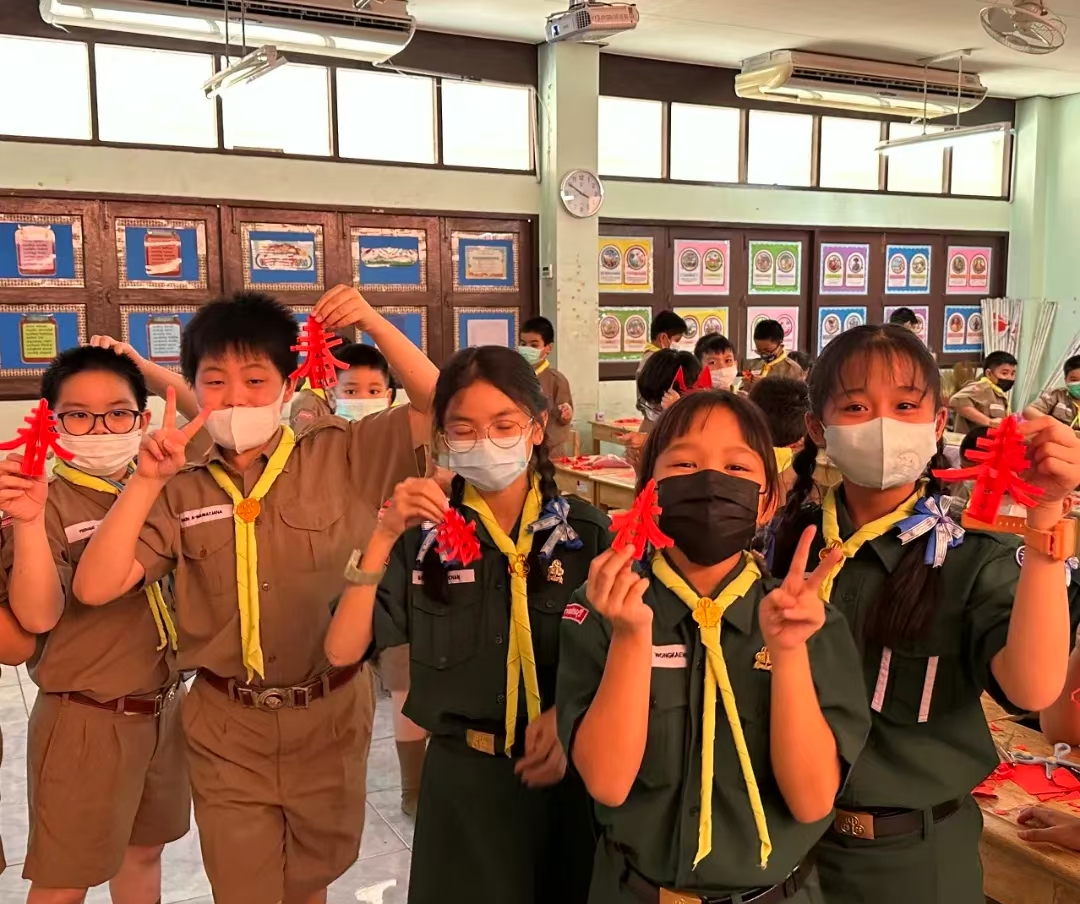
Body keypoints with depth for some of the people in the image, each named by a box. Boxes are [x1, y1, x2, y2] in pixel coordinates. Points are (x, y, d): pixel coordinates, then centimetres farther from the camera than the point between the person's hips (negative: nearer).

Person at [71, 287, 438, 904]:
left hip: (331, 714, 0)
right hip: (228, 728, 1)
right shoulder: (182, 494, -4)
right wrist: (147, 480, -19)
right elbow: (95, 587, -11)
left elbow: (439, 407, -11)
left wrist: (374, 323, -18)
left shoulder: (340, 457, -7)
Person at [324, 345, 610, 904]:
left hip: (563, 770, 0)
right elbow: (342, 651, -13)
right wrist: (385, 536, -22)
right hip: (463, 773, 0)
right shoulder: (426, 534, -6)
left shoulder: (585, 531, -6)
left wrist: (567, 713, -19)